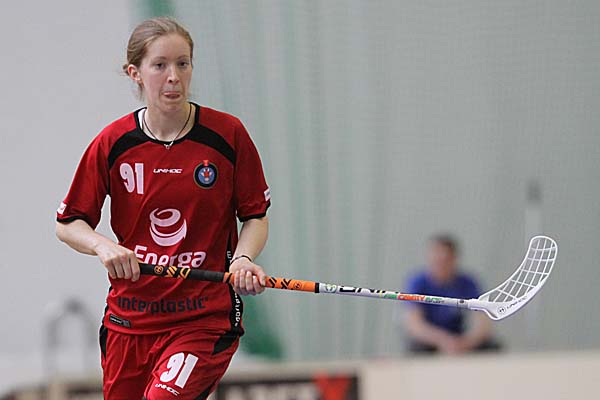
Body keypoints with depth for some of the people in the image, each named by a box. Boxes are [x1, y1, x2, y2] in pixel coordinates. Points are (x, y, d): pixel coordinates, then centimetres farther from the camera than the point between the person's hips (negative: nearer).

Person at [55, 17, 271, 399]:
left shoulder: (228, 134, -5)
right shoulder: (112, 143, -2)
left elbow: (255, 215, 5)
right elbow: (69, 223, 5)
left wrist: (243, 258, -15)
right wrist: (103, 246, -15)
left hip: (205, 319, -3)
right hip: (129, 320, 3)